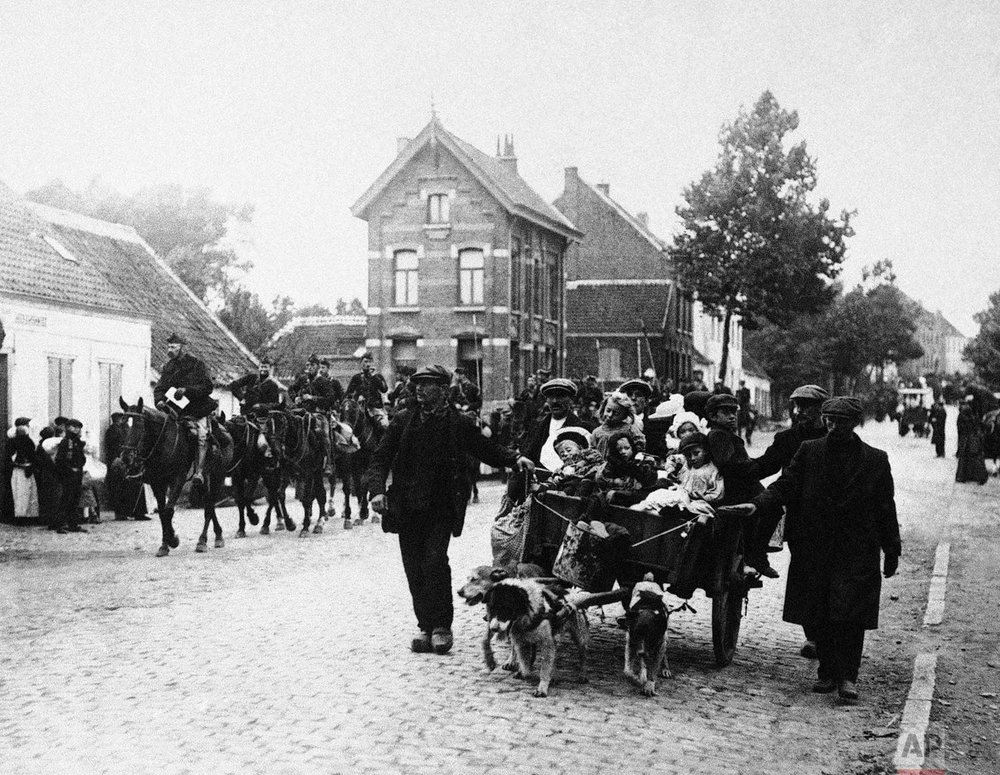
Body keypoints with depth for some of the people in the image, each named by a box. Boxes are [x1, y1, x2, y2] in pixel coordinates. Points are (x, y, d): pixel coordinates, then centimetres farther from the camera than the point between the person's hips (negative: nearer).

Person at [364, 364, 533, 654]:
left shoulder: (460, 424, 2)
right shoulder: (403, 421, 6)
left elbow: (488, 450, 13)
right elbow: (381, 458, 4)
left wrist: (515, 459, -4)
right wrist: (377, 489, -11)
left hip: (442, 508, -3)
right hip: (408, 508, 3)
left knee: (435, 560, -16)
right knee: (414, 568, 6)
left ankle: (442, 626, -3)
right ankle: (425, 625, 20)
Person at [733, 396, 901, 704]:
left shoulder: (875, 460, 3)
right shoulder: (809, 451, 5)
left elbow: (885, 508, 7)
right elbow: (786, 484, 0)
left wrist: (892, 551, 7)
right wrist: (757, 502, -17)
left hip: (857, 551, -2)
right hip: (815, 546, 2)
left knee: (850, 613, -8)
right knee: (819, 614, 5)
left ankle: (847, 676, -1)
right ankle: (827, 672, 18)